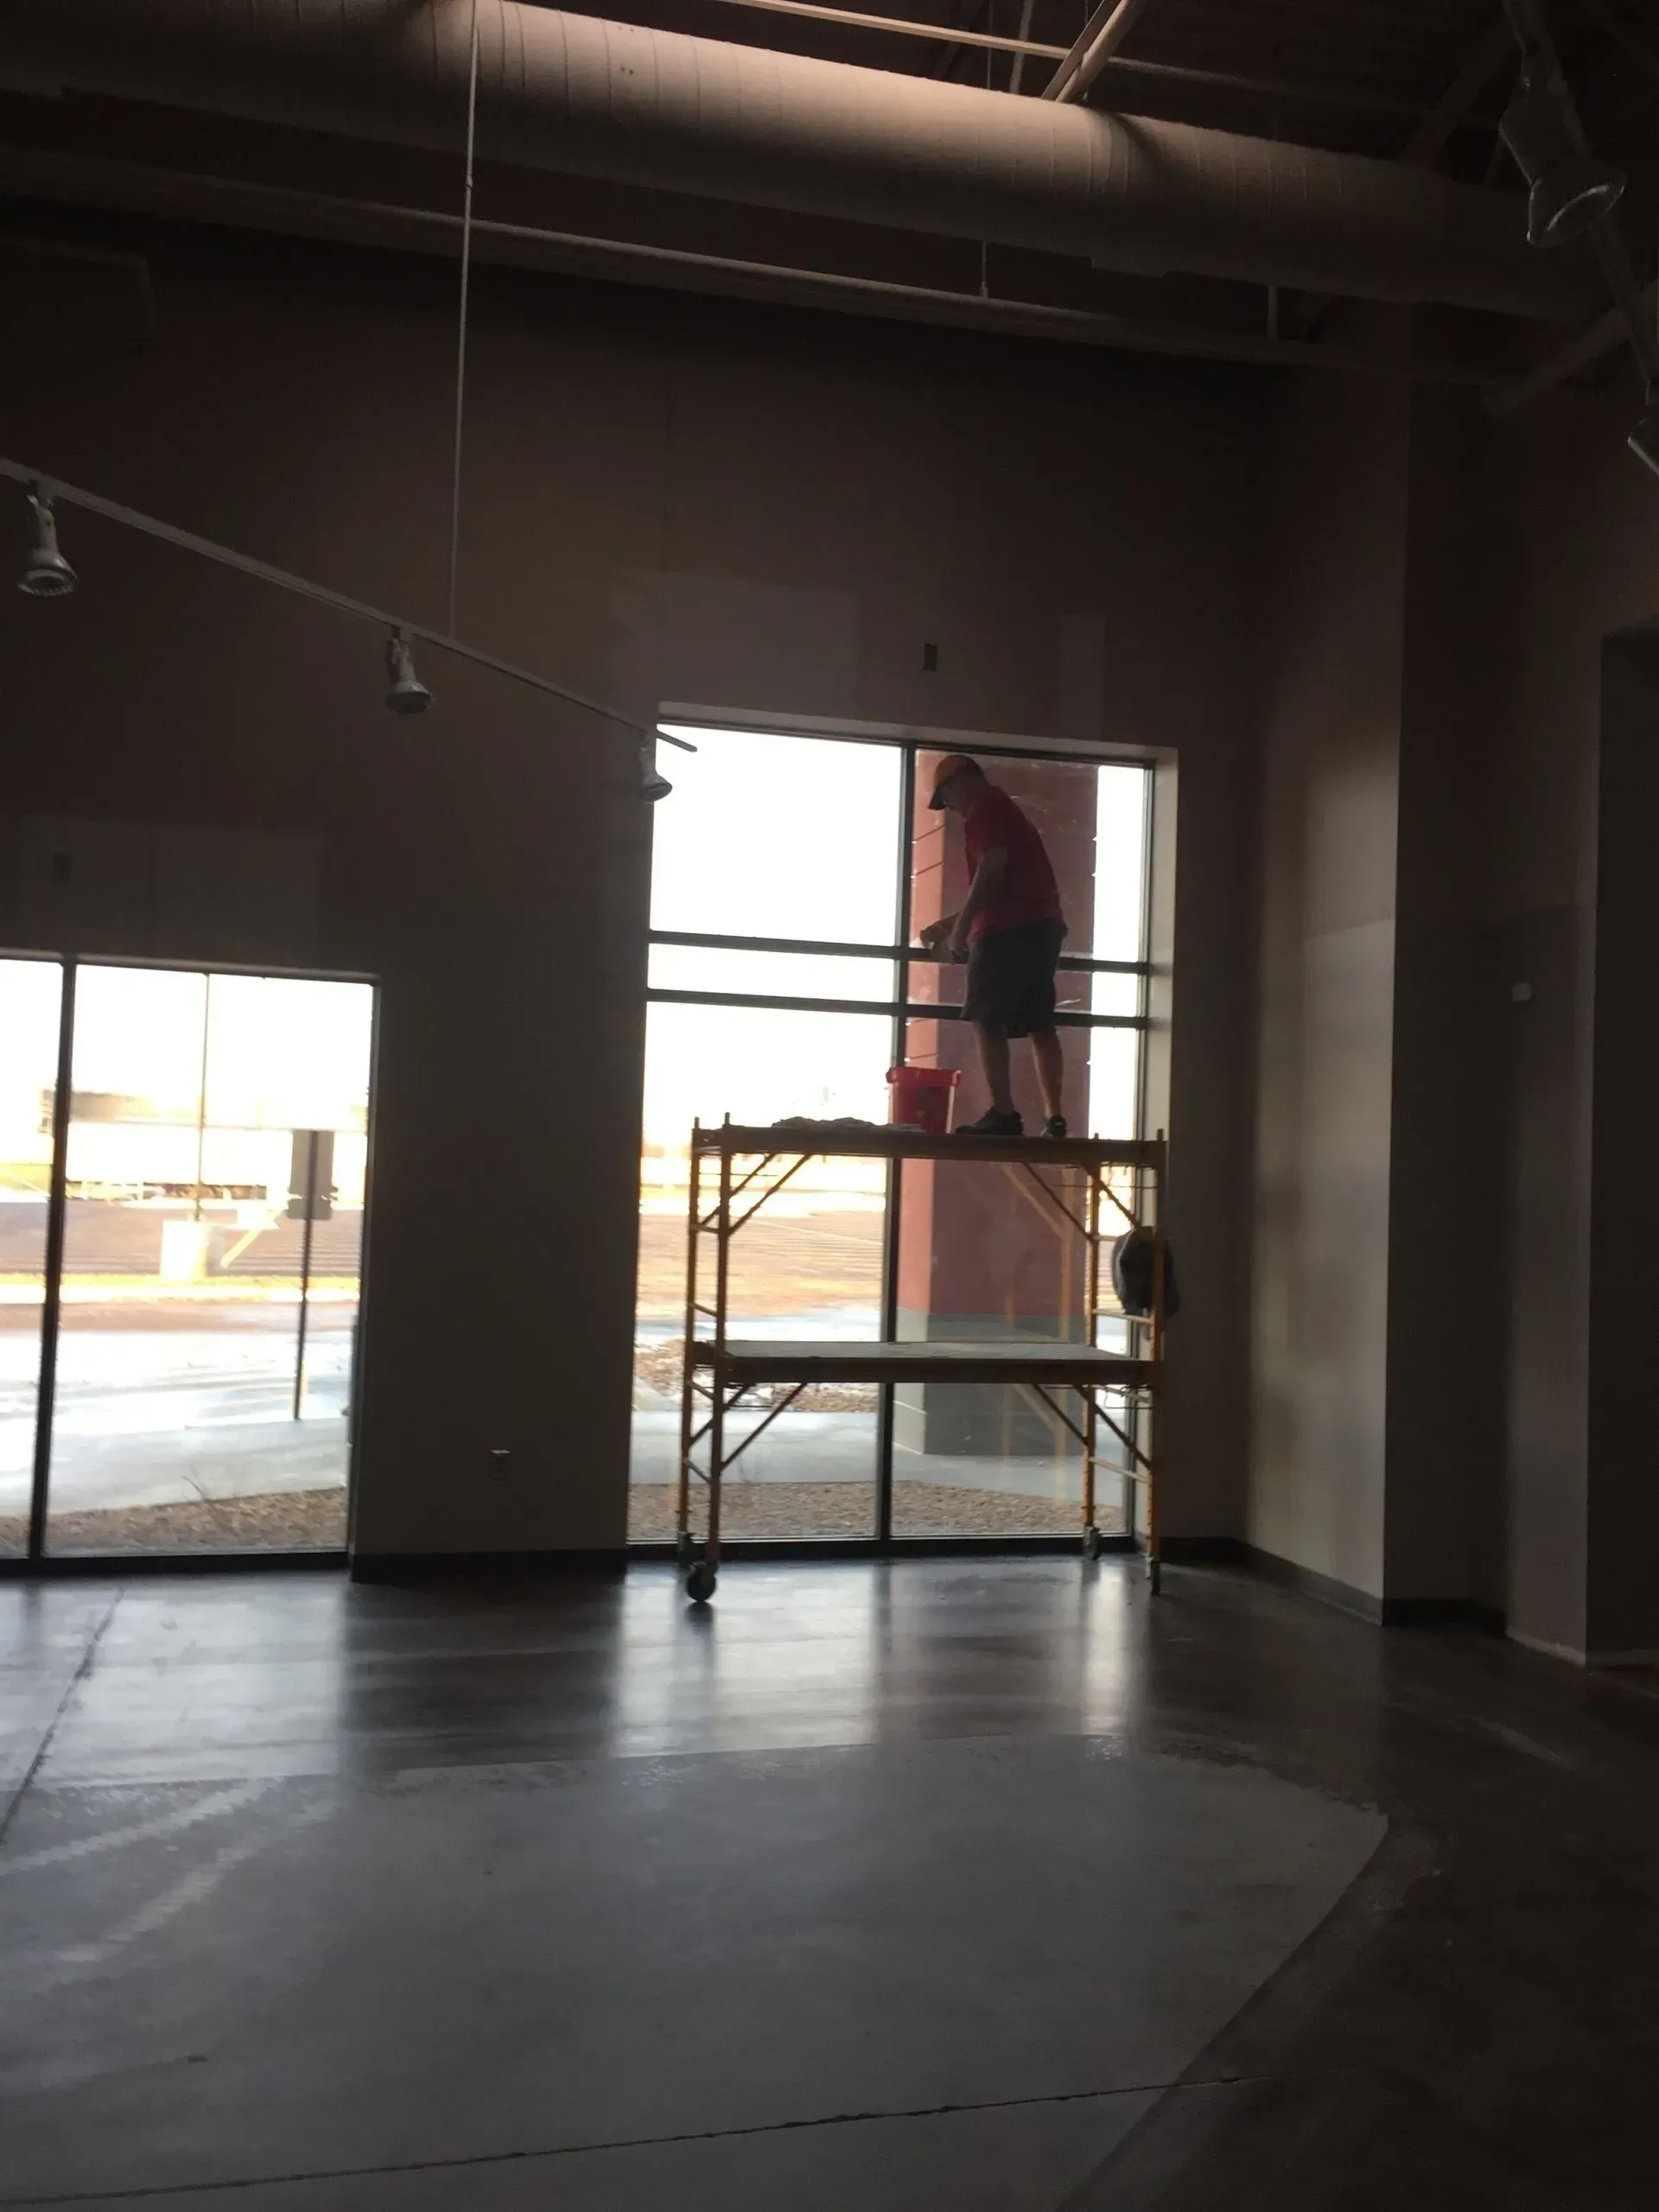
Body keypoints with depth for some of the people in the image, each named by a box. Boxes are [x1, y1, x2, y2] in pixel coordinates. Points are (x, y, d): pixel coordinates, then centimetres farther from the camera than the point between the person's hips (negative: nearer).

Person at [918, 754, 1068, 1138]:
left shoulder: (983, 808, -1)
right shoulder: (1004, 809, 29)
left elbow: (993, 867, -16)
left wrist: (961, 926, -14)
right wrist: (948, 925, 32)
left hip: (1010, 928, -9)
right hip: (1042, 924, 9)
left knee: (987, 1019, -7)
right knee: (1039, 1024, 7)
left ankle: (1004, 1114, -14)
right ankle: (1054, 1117, 3)